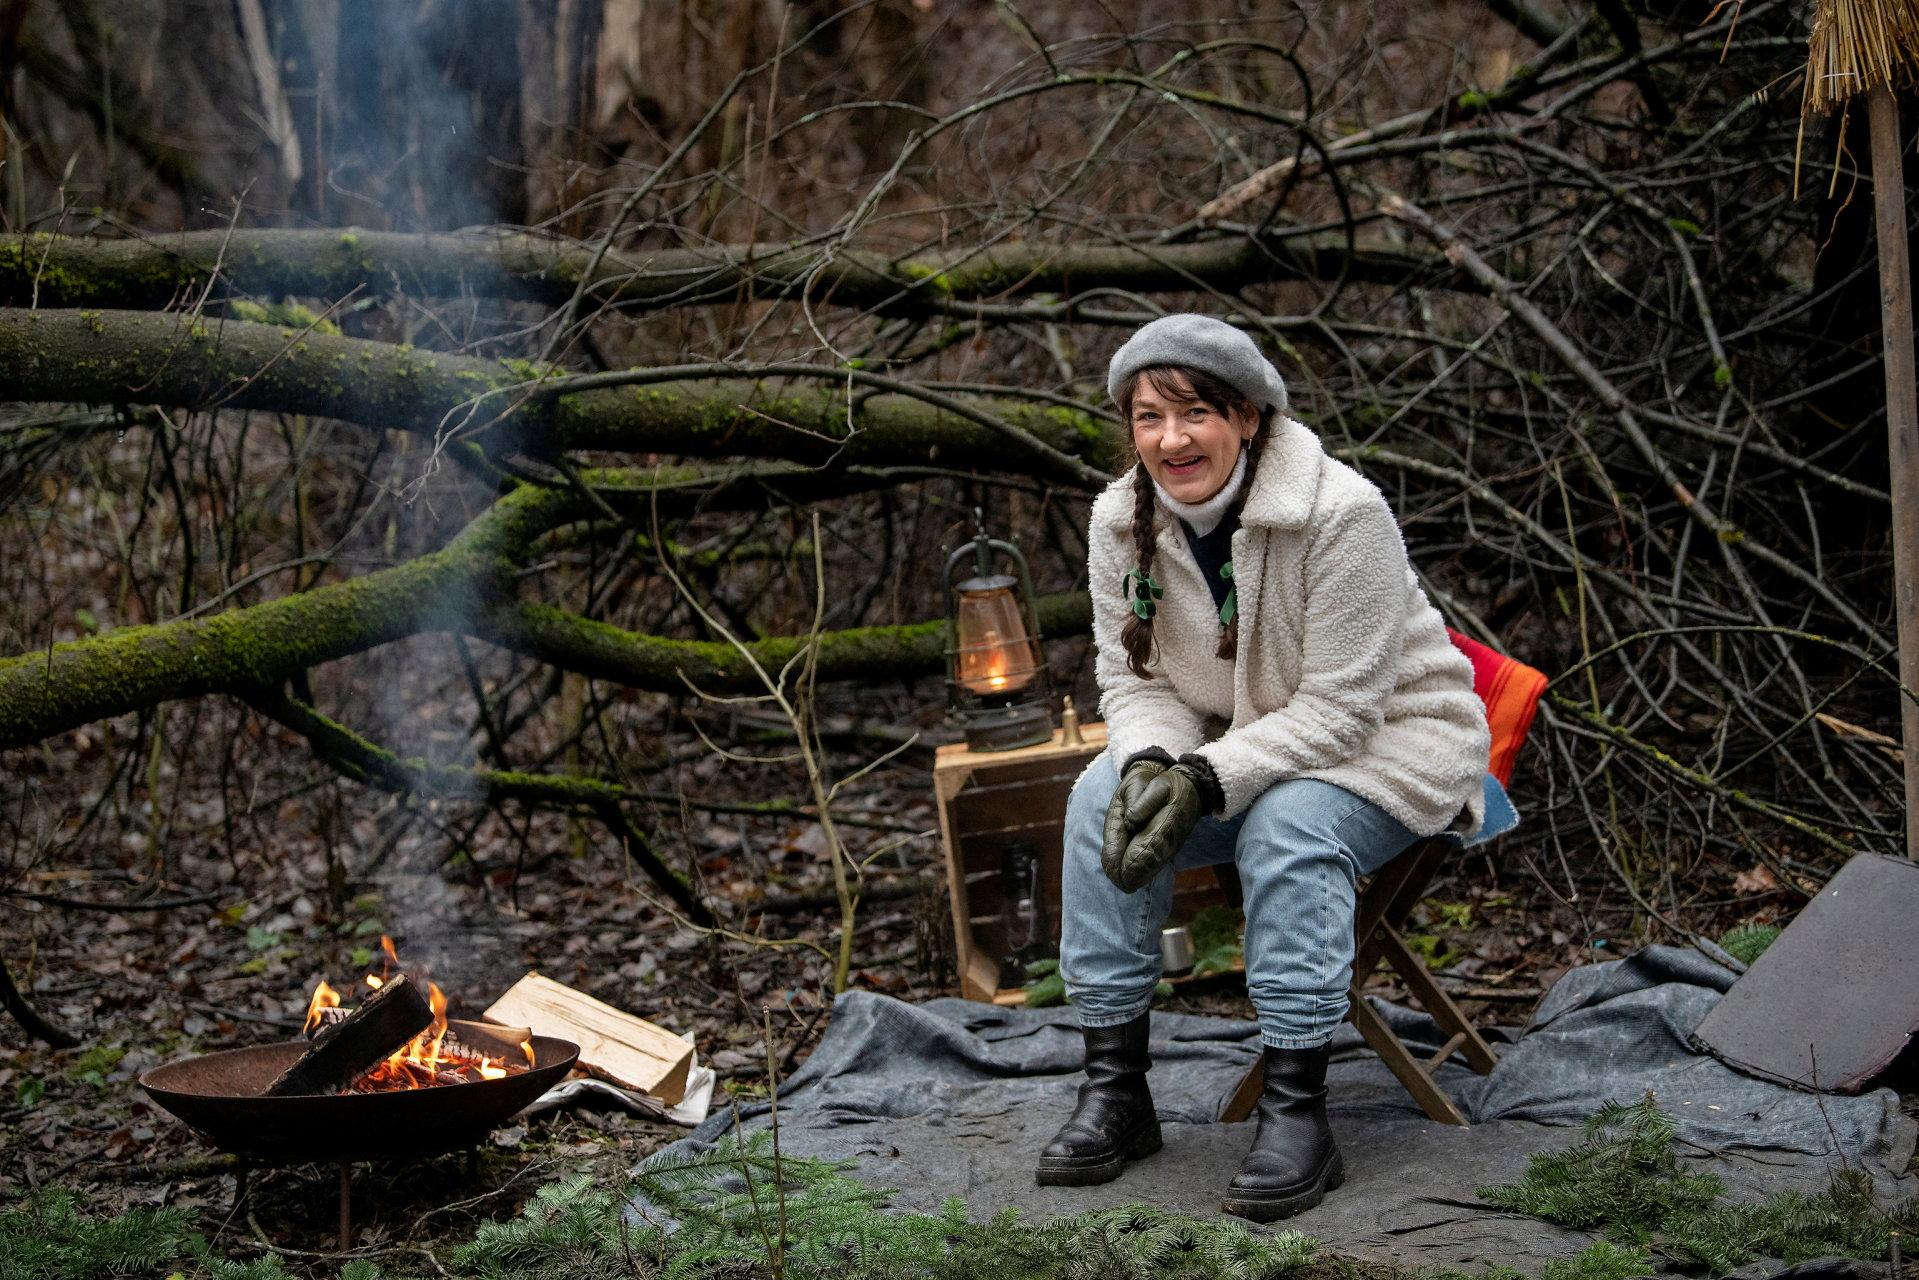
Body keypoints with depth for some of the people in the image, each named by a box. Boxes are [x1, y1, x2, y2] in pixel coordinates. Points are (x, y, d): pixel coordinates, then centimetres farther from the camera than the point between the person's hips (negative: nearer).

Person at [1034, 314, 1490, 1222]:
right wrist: (1152, 764, -25)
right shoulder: (1122, 521, -7)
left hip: (1386, 743, -5)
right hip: (1234, 742, 5)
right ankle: (1114, 1088, -15)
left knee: (1288, 826, -35)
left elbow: (1339, 710, -24)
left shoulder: (1342, 514, -25)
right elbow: (1134, 681, -1)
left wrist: (1205, 780, -34)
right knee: (1104, 797, -21)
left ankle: (1296, 1111, -28)